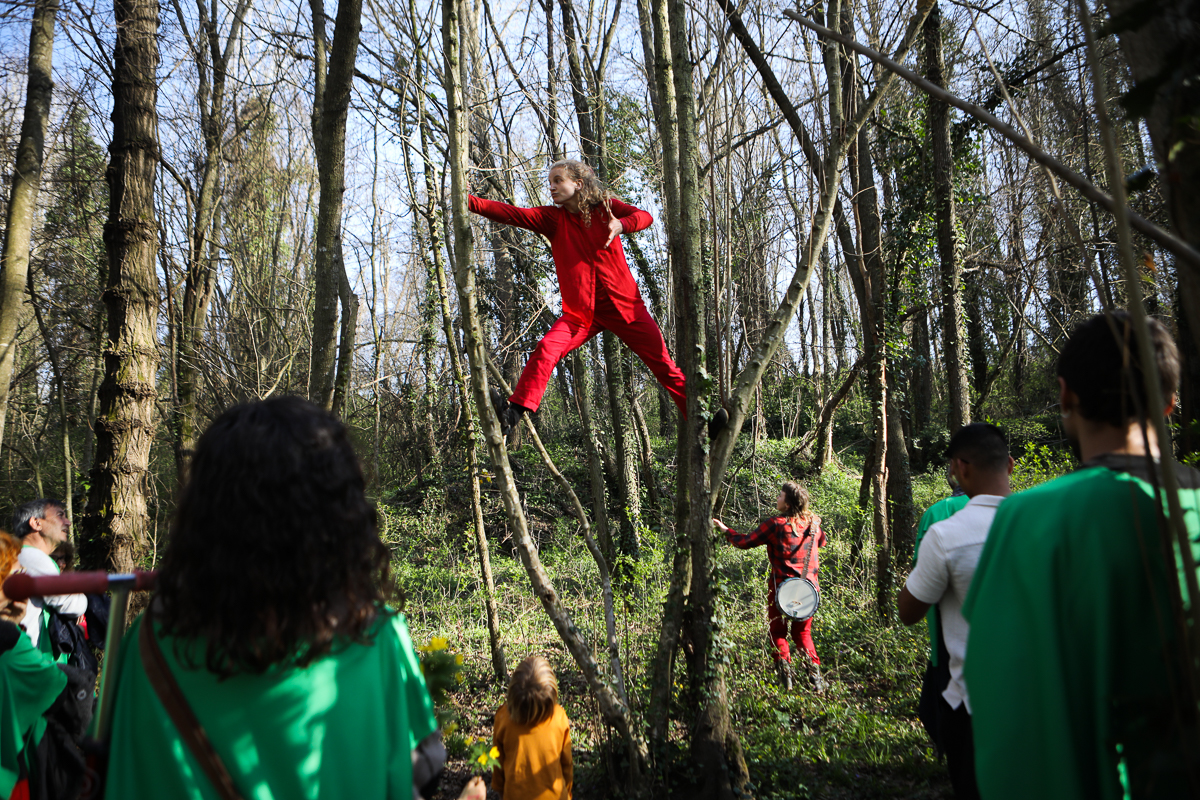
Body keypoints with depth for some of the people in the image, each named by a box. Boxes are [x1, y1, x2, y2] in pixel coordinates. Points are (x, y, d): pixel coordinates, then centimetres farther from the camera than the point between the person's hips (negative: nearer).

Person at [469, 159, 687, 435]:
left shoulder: (605, 206, 2)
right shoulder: (552, 217, 4)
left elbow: (644, 216, -13)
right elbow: (511, 214, -9)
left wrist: (621, 224, -35)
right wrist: (468, 201, -22)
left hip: (625, 305, -1)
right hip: (581, 310, 1)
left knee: (664, 365, 2)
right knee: (546, 349, -23)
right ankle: (514, 412, -24)